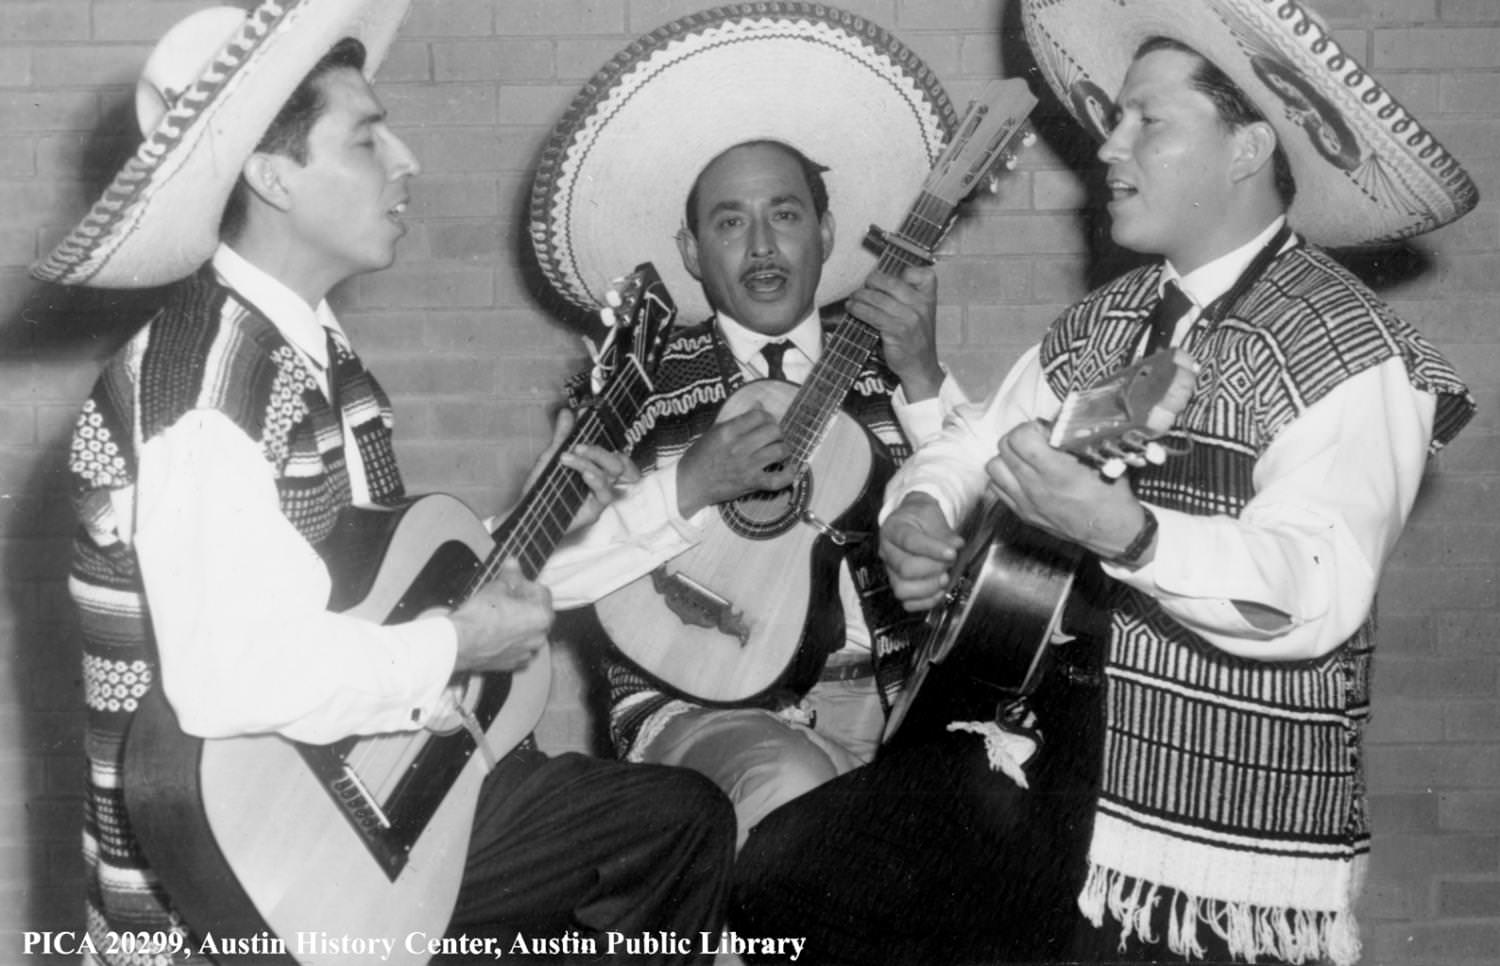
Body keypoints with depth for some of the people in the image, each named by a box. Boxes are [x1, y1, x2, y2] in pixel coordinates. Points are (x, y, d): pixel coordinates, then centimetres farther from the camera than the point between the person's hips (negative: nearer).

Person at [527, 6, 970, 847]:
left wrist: (924, 380, -8)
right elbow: (539, 573, -7)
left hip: (891, 697, 3)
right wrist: (689, 487, -17)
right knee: (791, 785, -34)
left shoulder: (887, 366, 12)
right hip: (705, 706, -3)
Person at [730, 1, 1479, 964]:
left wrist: (1126, 533, -41)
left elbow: (1318, 594, -26)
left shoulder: (1351, 353, -12)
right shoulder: (1103, 323, 12)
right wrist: (918, 517, -7)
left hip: (1216, 835, -6)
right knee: (779, 874, -7)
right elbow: (967, 447, 16)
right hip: (1039, 757, 7)